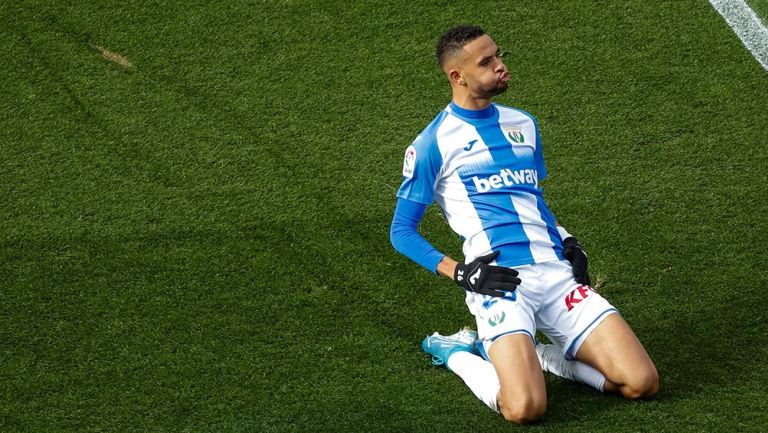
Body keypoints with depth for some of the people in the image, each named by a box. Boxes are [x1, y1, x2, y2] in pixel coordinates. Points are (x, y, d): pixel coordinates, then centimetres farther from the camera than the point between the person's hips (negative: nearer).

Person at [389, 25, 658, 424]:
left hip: (556, 271, 5)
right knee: (526, 408, -27)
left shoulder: (523, 124, 17)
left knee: (642, 384, -8)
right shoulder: (433, 144, 0)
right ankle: (458, 354, 5)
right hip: (498, 281, -5)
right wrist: (457, 272, -10)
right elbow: (402, 231, 3)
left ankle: (534, 354, 13)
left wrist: (566, 241, 11)